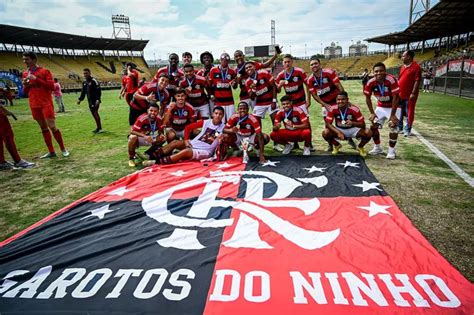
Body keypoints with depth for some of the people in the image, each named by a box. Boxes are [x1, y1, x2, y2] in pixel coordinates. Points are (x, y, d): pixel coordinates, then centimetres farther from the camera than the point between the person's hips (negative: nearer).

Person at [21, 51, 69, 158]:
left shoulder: (44, 71, -3)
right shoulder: (25, 74, 13)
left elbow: (51, 86, -12)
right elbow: (26, 92, 17)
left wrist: (36, 79, -17)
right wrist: (25, 85, -4)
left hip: (46, 103, -6)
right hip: (34, 105, 6)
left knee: (52, 126, -9)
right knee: (43, 128, 7)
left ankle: (63, 149, 4)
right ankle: (51, 152, 11)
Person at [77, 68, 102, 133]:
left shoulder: (94, 81, -11)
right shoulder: (84, 82, 13)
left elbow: (98, 91, -16)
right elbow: (83, 92, 22)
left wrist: (98, 99, -25)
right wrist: (80, 99, 15)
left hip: (95, 101, -8)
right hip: (90, 101, 8)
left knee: (95, 113, -11)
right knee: (93, 113, 10)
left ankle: (99, 128, -7)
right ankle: (98, 127, 19)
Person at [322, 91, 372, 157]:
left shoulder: (354, 109, -23)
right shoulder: (333, 109, -19)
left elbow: (363, 125, -21)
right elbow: (328, 123, -19)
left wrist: (352, 123, -44)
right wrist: (338, 132, -34)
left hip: (353, 129, -1)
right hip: (339, 130, 1)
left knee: (368, 133, -28)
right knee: (325, 133, -28)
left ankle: (360, 147, 8)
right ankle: (337, 145, 6)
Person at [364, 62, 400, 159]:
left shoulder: (391, 80, -30)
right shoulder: (371, 83, -18)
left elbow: (395, 98, -27)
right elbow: (368, 98, -5)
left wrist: (393, 115, -25)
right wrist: (372, 113, -8)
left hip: (394, 107, -4)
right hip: (381, 107, 5)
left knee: (393, 125, -19)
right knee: (374, 125, 2)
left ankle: (391, 150, -5)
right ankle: (378, 148, 22)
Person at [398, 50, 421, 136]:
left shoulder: (416, 67, -12)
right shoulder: (402, 67, 13)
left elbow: (417, 81, -16)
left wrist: (413, 93, -20)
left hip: (409, 95, -8)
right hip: (400, 94, 8)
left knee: (409, 113, 1)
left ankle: (407, 130, 10)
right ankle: (399, 127, 27)